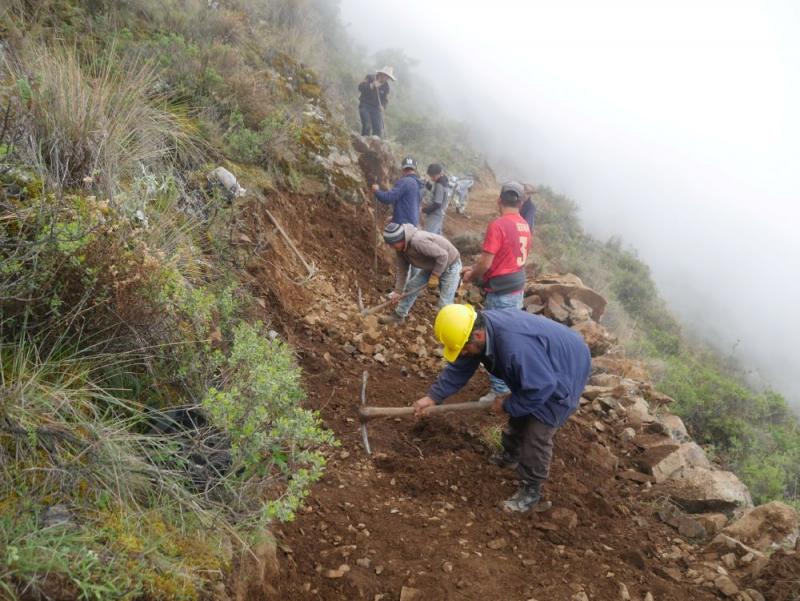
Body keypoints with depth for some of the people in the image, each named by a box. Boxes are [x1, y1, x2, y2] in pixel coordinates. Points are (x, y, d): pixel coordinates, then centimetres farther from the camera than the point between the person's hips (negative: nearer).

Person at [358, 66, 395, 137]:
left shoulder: (386, 86, 8)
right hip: (365, 106, -4)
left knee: (379, 129, -9)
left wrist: (382, 106, -9)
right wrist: (371, 86, -27)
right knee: (367, 126, -20)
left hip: (376, 108, 4)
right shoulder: (370, 78, -2)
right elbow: (360, 87, -13)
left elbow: (385, 99, 13)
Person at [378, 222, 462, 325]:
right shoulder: (401, 247, -9)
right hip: (432, 266, 9)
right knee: (411, 286, 11)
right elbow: (402, 269, 2)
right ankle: (398, 315, 27)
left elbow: (443, 255, -34)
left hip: (449, 265, -9)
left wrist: (434, 276, -24)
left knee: (445, 304, -12)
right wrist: (397, 291, 2)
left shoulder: (418, 241, -38)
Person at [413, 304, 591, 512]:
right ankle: (511, 454, 49)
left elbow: (540, 388, -35)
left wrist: (507, 406, -20)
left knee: (536, 435, -6)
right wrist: (432, 397, -11)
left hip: (565, 371, -8)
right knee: (518, 417, 24)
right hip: (537, 369, 8)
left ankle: (531, 490, 12)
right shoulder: (480, 327, -16)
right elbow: (459, 369, -5)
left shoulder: (515, 345, -45)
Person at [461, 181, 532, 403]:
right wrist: (475, 269, 19)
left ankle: (499, 388, 9)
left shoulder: (497, 225, -19)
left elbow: (486, 263, -19)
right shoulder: (524, 226, 7)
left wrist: (471, 276, 1)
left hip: (501, 293, -8)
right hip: (517, 290, 8)